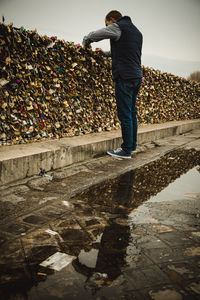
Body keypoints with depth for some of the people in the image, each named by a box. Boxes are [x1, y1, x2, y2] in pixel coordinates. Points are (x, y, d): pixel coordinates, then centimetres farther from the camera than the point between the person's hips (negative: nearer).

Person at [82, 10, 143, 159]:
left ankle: (126, 150, -2)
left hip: (125, 78, -9)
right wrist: (105, 53, 39)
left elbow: (91, 36, 1)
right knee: (132, 112, 14)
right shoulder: (137, 31, 24)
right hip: (137, 77, 9)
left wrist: (85, 44, 22)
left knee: (125, 114, -6)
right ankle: (132, 145, 22)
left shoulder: (117, 26, -2)